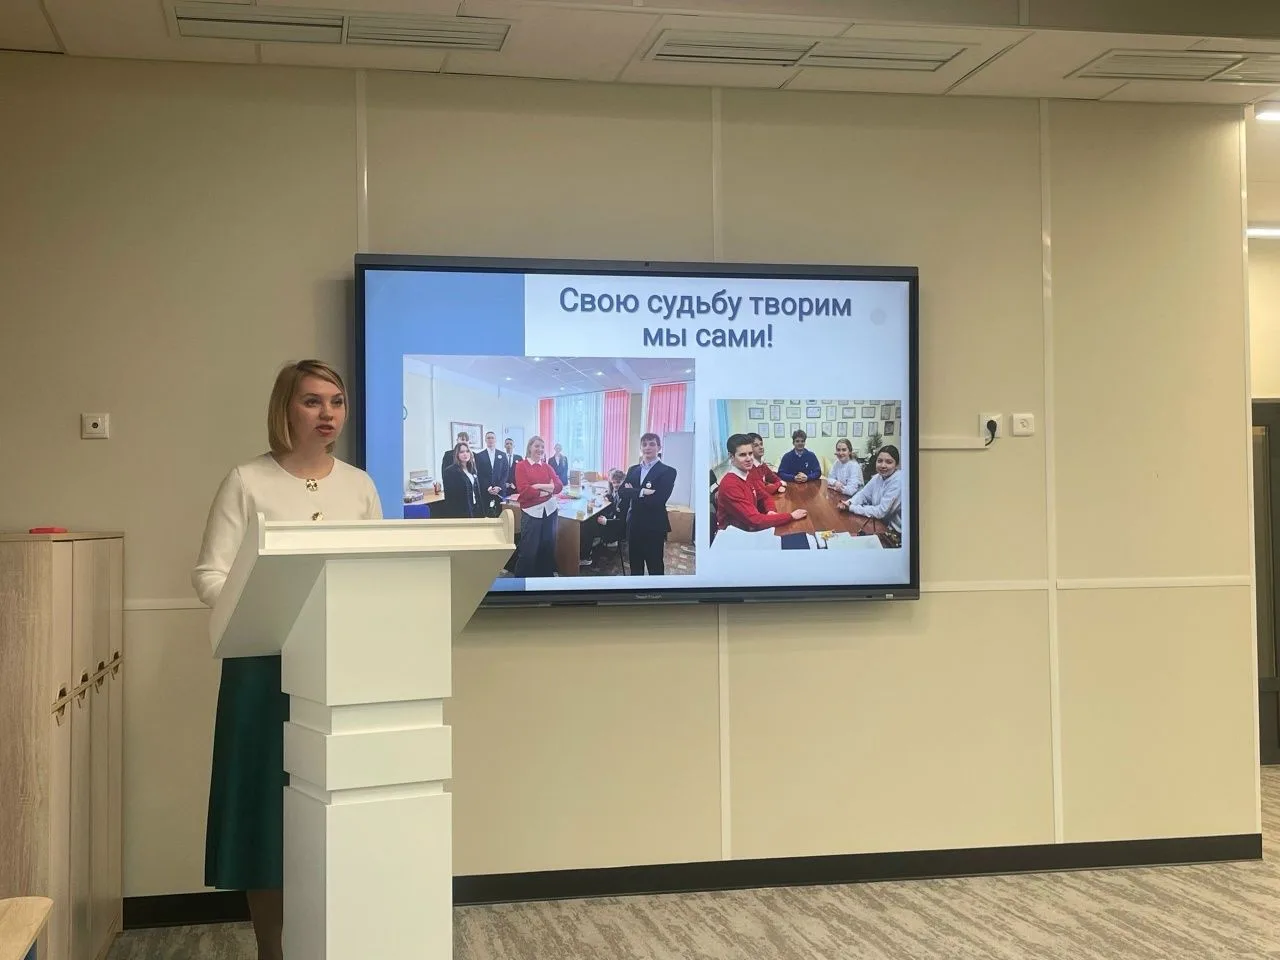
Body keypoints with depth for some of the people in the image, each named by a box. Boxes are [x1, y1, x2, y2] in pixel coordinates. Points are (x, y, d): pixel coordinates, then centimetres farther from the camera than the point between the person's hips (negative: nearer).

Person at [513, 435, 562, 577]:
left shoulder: (547, 467, 11)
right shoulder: (521, 466, -2)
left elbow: (559, 486, 0)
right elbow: (523, 490, -13)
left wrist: (539, 486, -14)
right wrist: (547, 490, -11)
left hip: (550, 511, 5)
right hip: (531, 512, -5)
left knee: (548, 547, 11)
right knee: (528, 550, -4)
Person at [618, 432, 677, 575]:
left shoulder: (668, 471, -8)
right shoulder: (633, 470, 10)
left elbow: (658, 500, -20)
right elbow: (622, 492, -4)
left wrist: (633, 493, -11)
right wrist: (641, 492, -20)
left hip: (654, 528, -5)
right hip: (633, 525, 5)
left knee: (655, 568, 4)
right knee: (635, 567, 15)